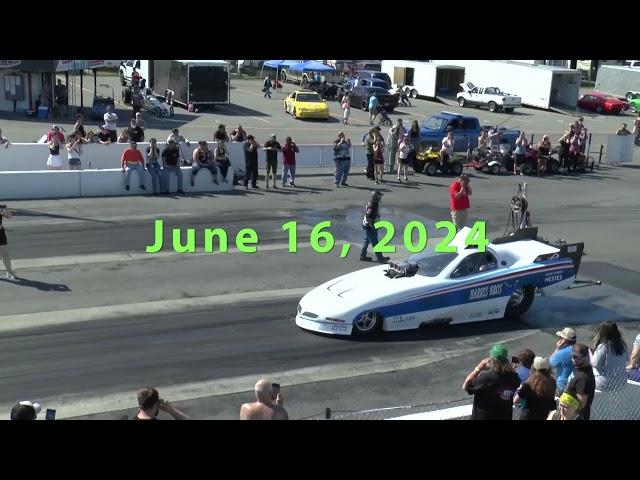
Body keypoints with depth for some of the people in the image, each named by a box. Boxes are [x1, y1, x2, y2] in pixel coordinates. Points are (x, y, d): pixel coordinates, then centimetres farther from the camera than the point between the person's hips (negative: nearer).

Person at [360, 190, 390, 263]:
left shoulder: (375, 203, 6)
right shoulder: (372, 206, -27)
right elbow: (368, 217, -30)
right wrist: (372, 226, -24)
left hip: (367, 226, 10)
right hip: (370, 227, -10)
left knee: (367, 241, 19)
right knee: (374, 242, 0)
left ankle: (363, 256, 29)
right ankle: (380, 258, 9)